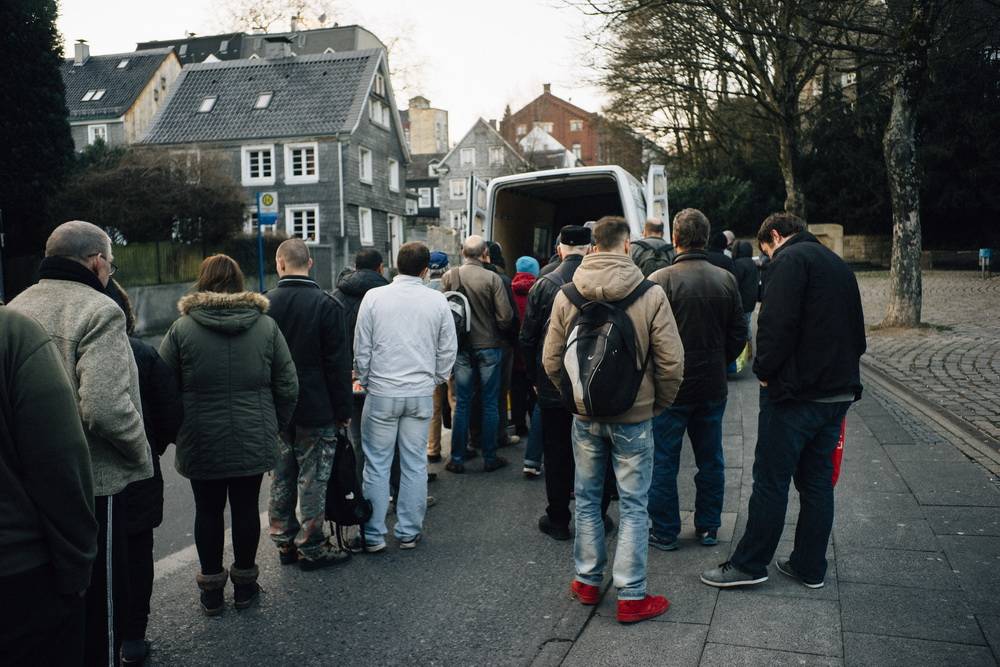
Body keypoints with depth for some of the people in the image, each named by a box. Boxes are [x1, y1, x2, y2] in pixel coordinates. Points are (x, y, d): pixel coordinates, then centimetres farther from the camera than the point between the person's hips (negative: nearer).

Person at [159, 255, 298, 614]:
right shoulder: (266, 325, -2)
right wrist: (275, 426, 13)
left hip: (200, 442, -1)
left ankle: (211, 588, 23)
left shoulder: (181, 328, -6)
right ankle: (245, 583, 24)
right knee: (246, 508, 12)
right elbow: (288, 386, 0)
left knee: (208, 511, 12)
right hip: (254, 441, 1)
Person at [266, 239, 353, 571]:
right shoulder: (325, 304, -12)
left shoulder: (264, 305, -1)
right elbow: (339, 364, -12)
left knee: (282, 478, 15)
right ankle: (311, 548, 10)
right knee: (313, 480, 4)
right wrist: (343, 409, -4)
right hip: (316, 410, -4)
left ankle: (284, 543, 25)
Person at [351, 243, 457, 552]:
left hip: (382, 392, -1)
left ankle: (373, 535, 12)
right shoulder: (437, 301, -1)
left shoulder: (374, 297, -4)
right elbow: (448, 350, 4)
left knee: (377, 465, 6)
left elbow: (362, 348, -1)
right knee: (415, 464, 10)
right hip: (421, 394, 1)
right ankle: (409, 532, 18)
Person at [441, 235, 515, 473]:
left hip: (461, 347, 2)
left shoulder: (449, 277, -6)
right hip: (489, 346, -2)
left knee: (462, 403, 9)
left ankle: (457, 459, 14)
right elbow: (506, 316, -13)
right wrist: (498, 333, 7)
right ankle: (490, 458, 15)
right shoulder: (492, 278, -13)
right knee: (490, 404, 8)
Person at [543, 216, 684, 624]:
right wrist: (659, 403, 5)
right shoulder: (651, 295, -12)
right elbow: (671, 362, -11)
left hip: (585, 417, 3)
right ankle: (631, 596, 14)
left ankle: (587, 582, 29)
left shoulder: (566, 295, -5)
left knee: (587, 498, 17)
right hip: (634, 416, -2)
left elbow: (550, 360, -1)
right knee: (633, 505, 7)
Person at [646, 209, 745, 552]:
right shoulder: (726, 280, 0)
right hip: (713, 386, 4)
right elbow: (738, 334, 5)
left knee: (664, 461, 7)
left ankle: (665, 532, 15)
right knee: (710, 460, 17)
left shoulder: (660, 279, -15)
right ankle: (709, 527, 27)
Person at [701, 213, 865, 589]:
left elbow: (777, 323, -21)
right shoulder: (838, 265, 18)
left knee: (771, 480, 0)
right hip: (839, 391, 8)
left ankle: (749, 564, 9)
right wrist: (842, 370, 19)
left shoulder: (789, 261, -10)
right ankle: (810, 566, 22)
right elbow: (856, 331, 21)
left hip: (795, 392, -8)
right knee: (817, 480, 14)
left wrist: (764, 370, -9)